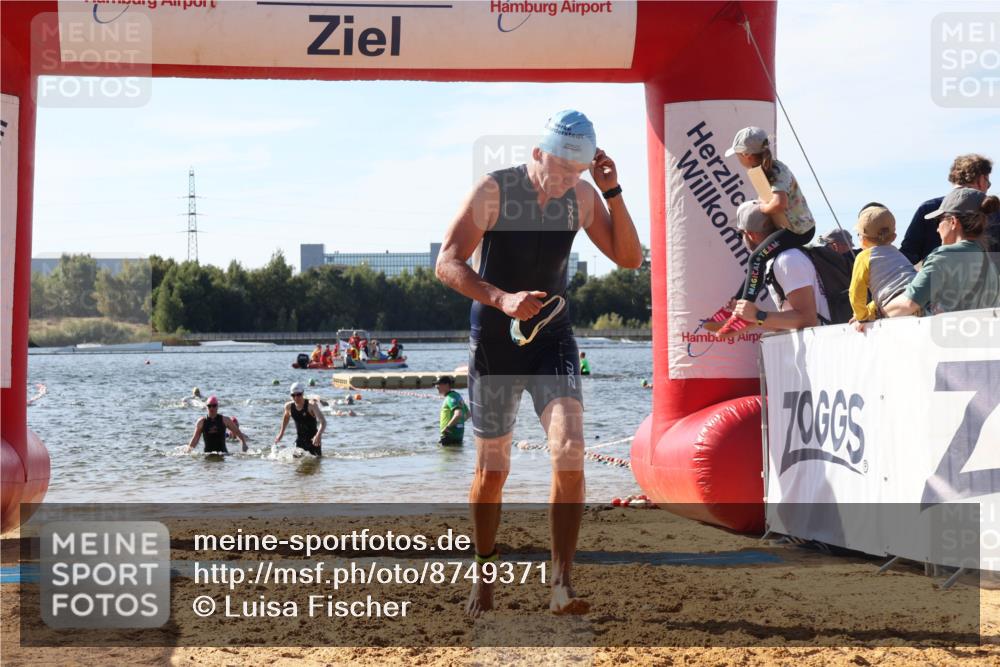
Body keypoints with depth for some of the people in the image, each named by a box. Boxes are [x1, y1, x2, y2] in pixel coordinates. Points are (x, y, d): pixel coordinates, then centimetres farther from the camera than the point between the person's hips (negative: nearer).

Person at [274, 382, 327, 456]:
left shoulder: (311, 405, -20)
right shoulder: (289, 406, -4)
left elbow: (323, 422, -30)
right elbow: (286, 417, 21)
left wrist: (318, 435, -46)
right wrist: (281, 433, 22)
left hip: (313, 439, -4)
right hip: (300, 440, 4)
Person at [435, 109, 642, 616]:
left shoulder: (582, 196, -1)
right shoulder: (494, 190, -12)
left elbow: (629, 258, 1)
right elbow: (447, 265, -16)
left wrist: (612, 191, -10)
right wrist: (502, 298, -32)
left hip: (552, 338, 2)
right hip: (493, 342, -2)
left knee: (570, 451, -18)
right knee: (492, 469, 5)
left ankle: (561, 584, -15)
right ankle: (484, 577, 25)